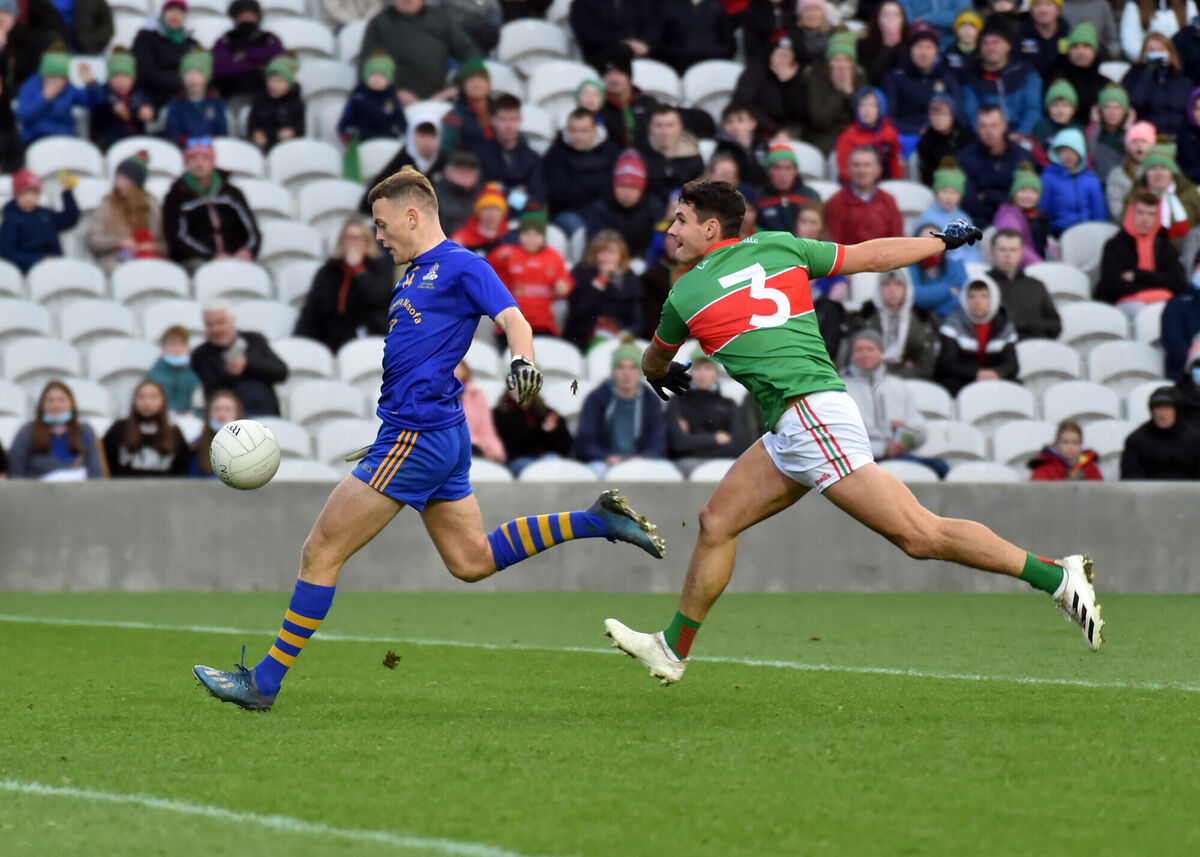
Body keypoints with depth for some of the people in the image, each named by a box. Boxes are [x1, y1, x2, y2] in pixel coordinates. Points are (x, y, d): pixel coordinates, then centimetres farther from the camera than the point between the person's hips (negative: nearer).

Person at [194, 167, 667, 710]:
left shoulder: (462, 266, -8)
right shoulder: (413, 276, 20)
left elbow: (513, 321, -20)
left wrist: (523, 361, -40)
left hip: (418, 437, -10)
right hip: (431, 435, 10)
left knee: (321, 552, -7)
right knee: (471, 561, 12)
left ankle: (265, 681, -2)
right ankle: (598, 520, 13)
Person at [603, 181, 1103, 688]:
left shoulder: (685, 295, 1)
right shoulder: (780, 247, 13)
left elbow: (654, 363, 23)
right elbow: (874, 256, 21)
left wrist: (661, 377, 48)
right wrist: (942, 241, 37)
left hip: (808, 414, -9)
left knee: (919, 534, -11)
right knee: (717, 520, 14)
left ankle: (1056, 577, -15)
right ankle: (673, 649, 20)